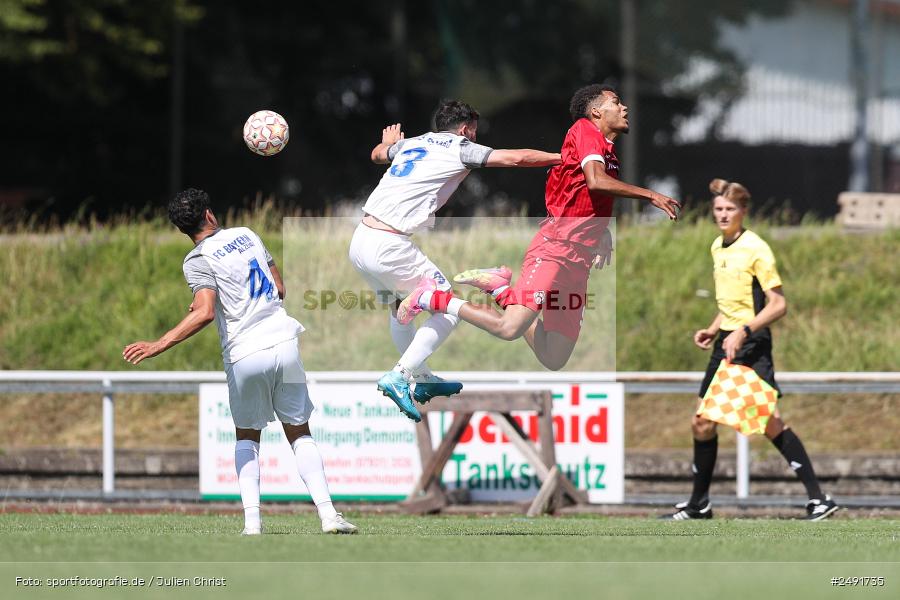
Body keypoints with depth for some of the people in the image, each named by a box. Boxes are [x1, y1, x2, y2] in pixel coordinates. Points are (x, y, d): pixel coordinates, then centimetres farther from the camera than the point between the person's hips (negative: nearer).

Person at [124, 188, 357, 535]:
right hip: (285, 342, 3)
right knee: (299, 433, 13)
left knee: (247, 438, 17)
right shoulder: (246, 235, 10)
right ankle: (328, 513, -1)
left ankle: (252, 520, 2)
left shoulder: (198, 260, -7)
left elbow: (205, 314, -21)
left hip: (245, 356, -3)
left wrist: (159, 346, -23)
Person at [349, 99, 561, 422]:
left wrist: (389, 142, 65)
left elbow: (377, 154, 42)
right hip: (389, 247, -8)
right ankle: (399, 376, -7)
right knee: (450, 309, 3)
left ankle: (422, 380, 37)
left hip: (360, 241, 8)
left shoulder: (411, 143, 20)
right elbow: (516, 158, -4)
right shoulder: (459, 148, 1)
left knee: (400, 308, 28)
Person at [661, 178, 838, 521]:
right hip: (726, 343, 8)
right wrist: (713, 330, 12)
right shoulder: (718, 248, 13)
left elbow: (778, 305, -13)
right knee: (702, 425, 9)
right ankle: (698, 505, 21)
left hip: (752, 345, -8)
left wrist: (743, 332, -21)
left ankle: (818, 499, -13)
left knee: (771, 424, -16)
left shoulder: (755, 248, -11)